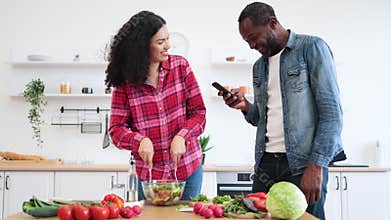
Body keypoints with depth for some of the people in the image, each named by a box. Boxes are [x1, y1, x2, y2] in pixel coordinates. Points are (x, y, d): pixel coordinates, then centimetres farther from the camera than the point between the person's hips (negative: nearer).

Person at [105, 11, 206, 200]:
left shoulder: (180, 66, -3)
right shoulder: (125, 80, -7)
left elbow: (198, 112, -2)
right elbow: (116, 129, -6)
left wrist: (181, 137, -19)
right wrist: (140, 140, -25)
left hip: (188, 169, 1)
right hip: (149, 173, -1)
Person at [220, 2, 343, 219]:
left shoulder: (311, 48, -3)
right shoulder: (258, 67, 16)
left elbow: (332, 112, -10)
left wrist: (315, 166, -17)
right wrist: (245, 106, 1)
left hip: (303, 164, -5)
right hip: (266, 164, 6)